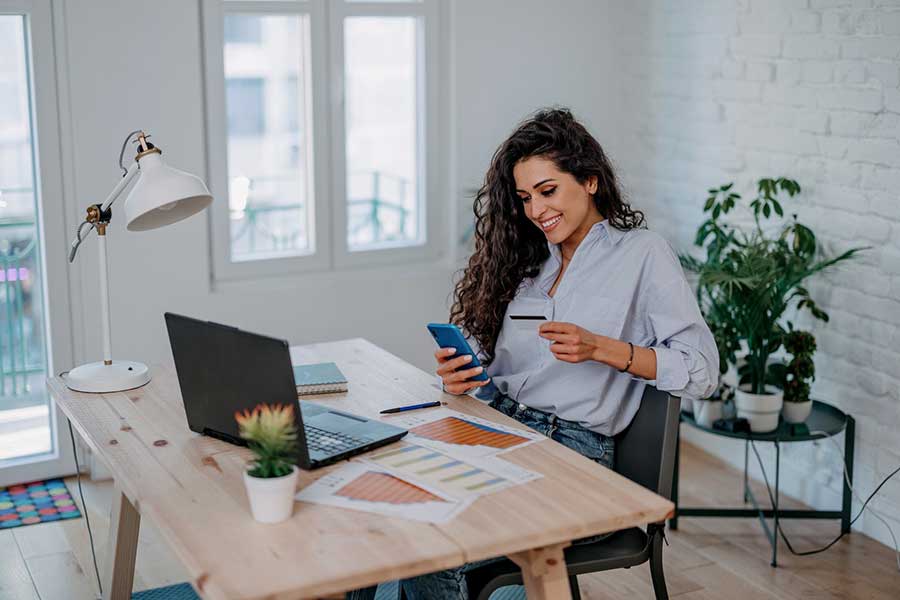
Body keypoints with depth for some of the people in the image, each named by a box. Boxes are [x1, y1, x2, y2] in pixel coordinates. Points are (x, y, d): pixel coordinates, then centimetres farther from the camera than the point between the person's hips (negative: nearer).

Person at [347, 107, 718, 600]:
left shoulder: (642, 254, 1)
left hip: (573, 447, -5)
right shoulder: (526, 257, 18)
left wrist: (599, 348, -16)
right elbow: (481, 351, 16)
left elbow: (701, 371, -5)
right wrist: (458, 378, -8)